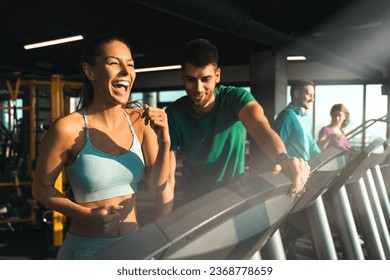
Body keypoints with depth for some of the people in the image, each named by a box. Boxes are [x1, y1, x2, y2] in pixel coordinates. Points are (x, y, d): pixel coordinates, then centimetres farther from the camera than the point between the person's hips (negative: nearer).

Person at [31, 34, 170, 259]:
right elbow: (41, 188, -7)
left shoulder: (141, 121, -6)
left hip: (132, 244, 5)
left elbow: (157, 187, -5)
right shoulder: (68, 128, -18)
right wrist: (87, 215, -20)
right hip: (86, 250, -4)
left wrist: (165, 143, -20)